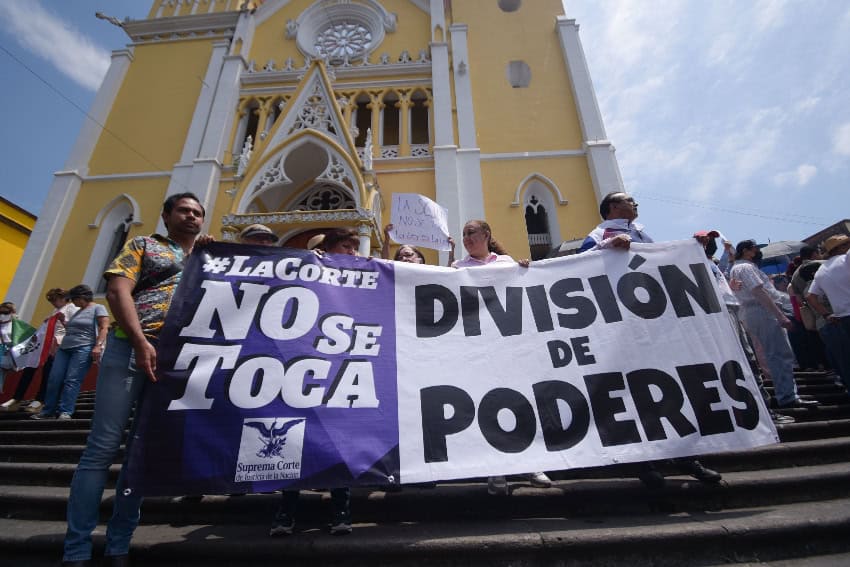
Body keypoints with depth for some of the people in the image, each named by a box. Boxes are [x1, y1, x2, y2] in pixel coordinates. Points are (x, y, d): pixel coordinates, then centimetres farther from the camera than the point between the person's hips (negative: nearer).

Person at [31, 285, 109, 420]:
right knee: (54, 379, 3)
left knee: (72, 380, -12)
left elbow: (104, 328, -12)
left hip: (83, 348, -8)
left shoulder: (98, 308, -1)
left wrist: (98, 346, -21)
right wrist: (63, 320, 20)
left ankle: (65, 411, -10)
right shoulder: (78, 312, 24)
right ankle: (48, 410, 10)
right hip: (64, 348, 8)